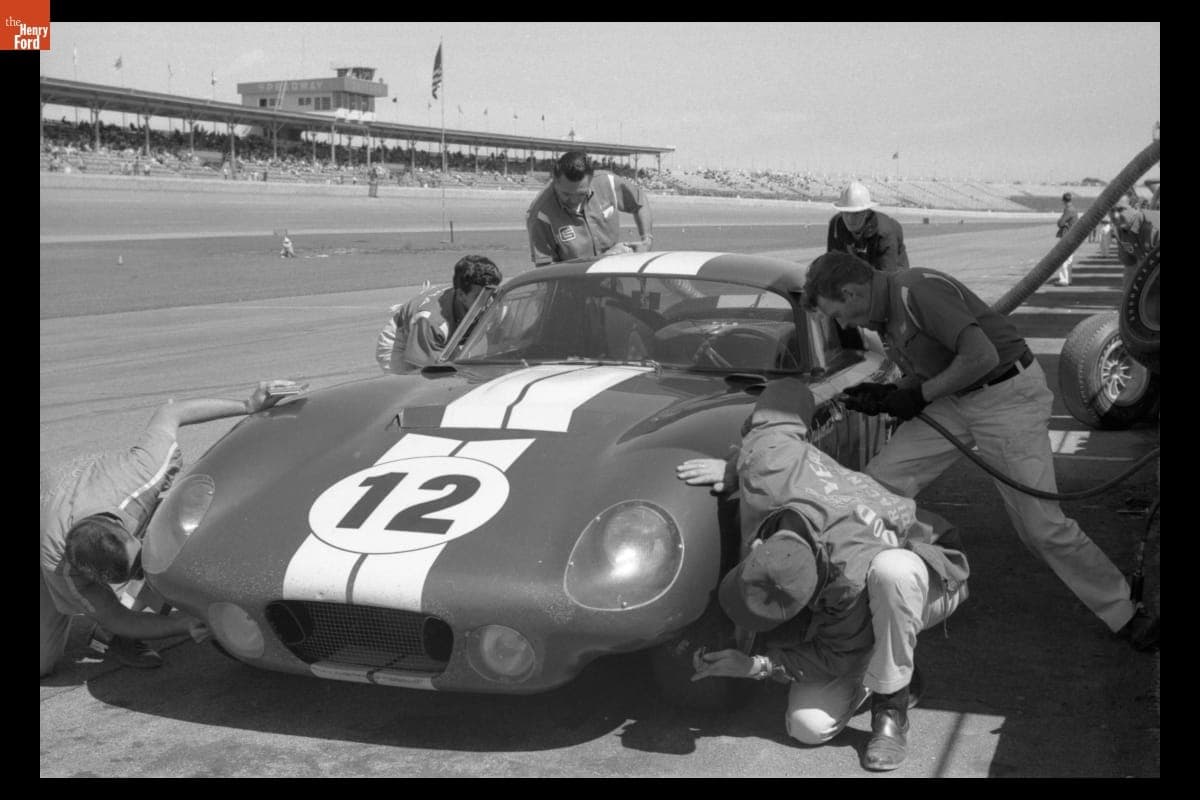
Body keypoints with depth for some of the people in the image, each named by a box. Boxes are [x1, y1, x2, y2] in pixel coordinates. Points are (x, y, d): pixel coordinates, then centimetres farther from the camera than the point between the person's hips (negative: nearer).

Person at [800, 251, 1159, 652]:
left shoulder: (917, 291, -23)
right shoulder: (885, 315, 7)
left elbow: (982, 356, -29)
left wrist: (918, 395, -18)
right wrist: (887, 396, -3)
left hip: (1008, 396, -9)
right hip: (955, 401, 9)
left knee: (1041, 524, -8)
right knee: (881, 480, -1)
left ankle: (1124, 614, 9)